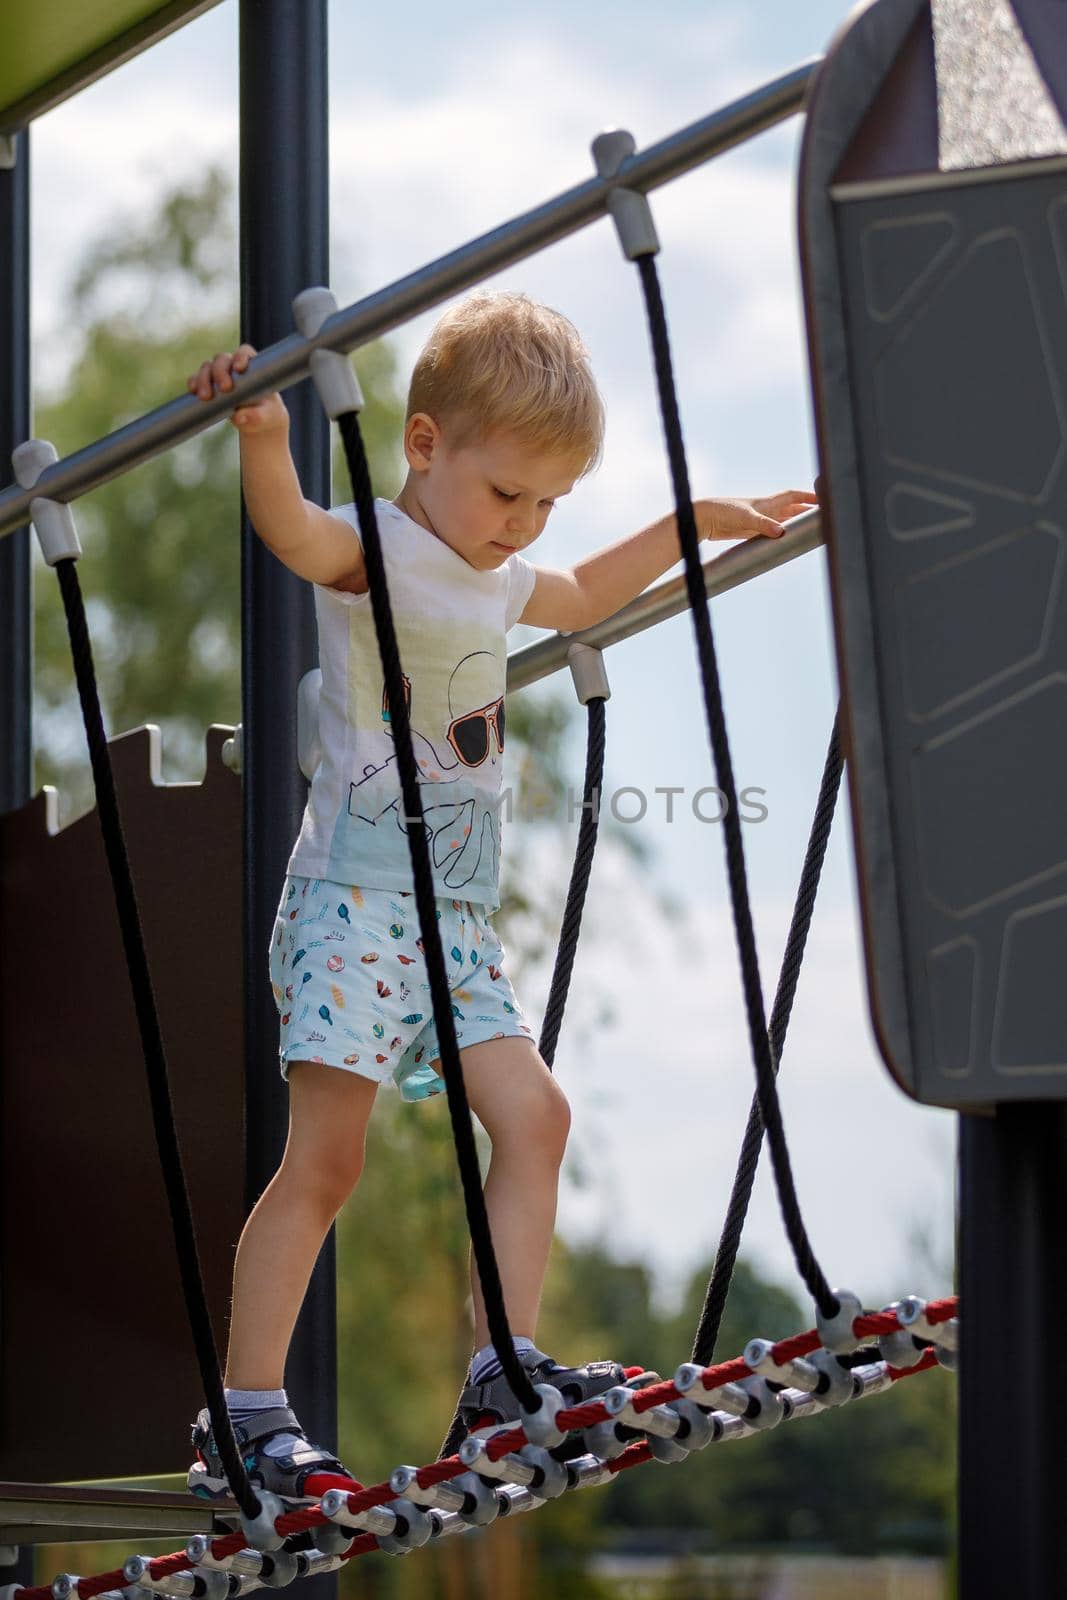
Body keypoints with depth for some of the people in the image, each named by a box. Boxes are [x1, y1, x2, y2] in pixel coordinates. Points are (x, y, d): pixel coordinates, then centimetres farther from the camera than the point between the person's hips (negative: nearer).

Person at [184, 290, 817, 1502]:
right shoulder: (373, 553, -9)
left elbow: (581, 599, 40)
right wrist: (261, 437, -53)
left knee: (532, 1115, -3)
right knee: (324, 1157, -12)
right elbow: (293, 534, -33)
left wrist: (700, 520, 40)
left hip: (456, 915, 8)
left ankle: (503, 1373, -2)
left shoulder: (494, 578, 17)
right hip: (355, 903, -8)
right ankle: (245, 1418, -9)